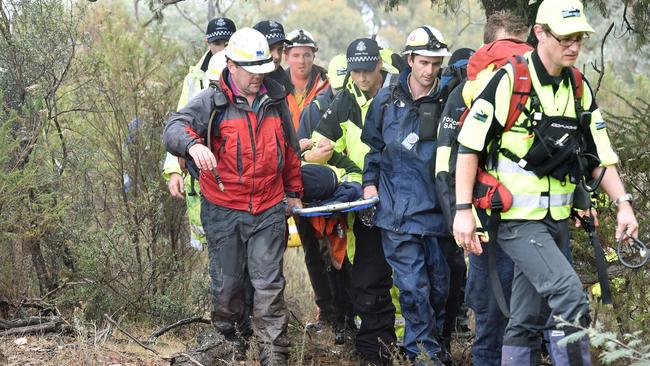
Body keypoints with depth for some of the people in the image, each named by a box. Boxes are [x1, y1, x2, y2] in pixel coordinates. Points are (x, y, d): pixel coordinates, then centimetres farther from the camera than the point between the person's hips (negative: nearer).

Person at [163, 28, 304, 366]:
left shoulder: (276, 100, 7)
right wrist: (192, 144, -44)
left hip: (269, 210, 2)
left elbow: (289, 150, 20)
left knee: (269, 284, -2)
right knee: (227, 283, 10)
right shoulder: (212, 101, -7)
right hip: (223, 210, -2)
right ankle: (229, 338, 32)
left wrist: (294, 192, 23)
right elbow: (174, 128, -22)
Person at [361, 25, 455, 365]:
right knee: (413, 286, -7)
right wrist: (370, 181, 9)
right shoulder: (387, 99, 5)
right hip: (399, 209, -1)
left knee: (439, 284, 8)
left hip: (438, 207, 1)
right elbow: (373, 143, 18)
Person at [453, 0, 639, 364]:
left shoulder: (580, 88, 7)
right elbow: (469, 147, -9)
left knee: (528, 320, 11)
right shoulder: (508, 81, -12)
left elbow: (599, 156, 11)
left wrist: (623, 203, -2)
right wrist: (463, 209, -14)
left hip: (558, 220, 6)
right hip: (518, 220, -6)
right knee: (569, 293, -23)